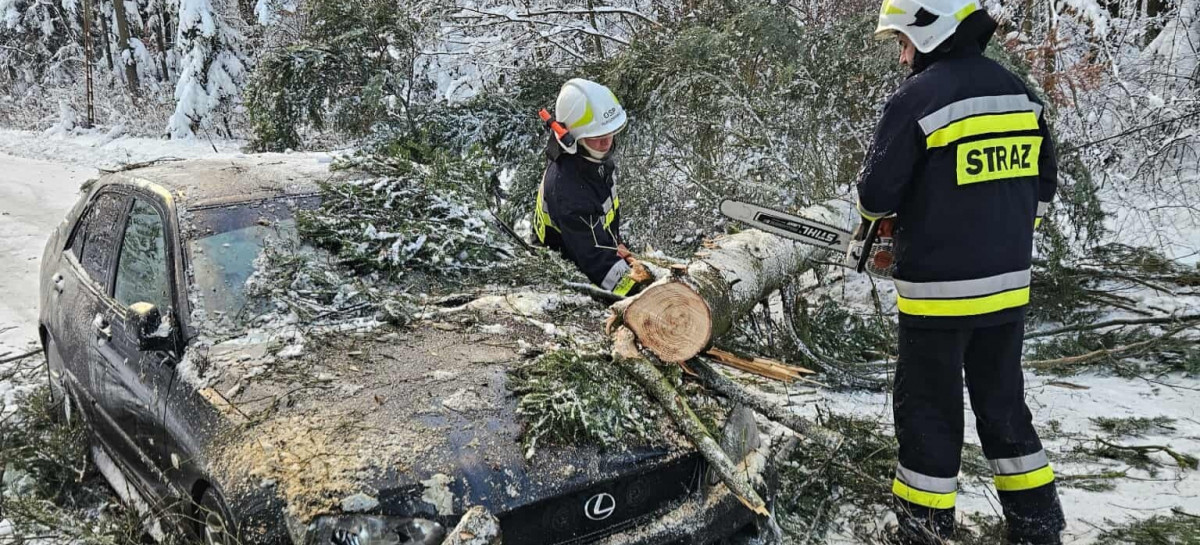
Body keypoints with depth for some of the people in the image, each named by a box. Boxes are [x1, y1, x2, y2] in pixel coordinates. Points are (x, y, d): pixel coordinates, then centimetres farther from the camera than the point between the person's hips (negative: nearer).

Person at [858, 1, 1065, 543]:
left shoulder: (916, 98, -15)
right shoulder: (1020, 94, 7)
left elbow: (876, 197, -12)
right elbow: (1041, 187, 14)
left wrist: (878, 203, 11)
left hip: (938, 291, -6)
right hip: (1008, 285, 7)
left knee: (929, 412, 6)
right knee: (1003, 404, 19)